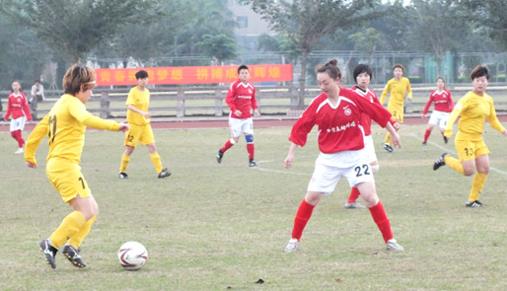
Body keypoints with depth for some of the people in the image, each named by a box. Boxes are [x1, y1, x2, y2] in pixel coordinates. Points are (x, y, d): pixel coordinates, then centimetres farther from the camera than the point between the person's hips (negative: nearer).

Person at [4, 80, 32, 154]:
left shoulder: (22, 96, -7)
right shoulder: (11, 96, 5)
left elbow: (26, 107, -8)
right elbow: (9, 107, 11)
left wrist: (28, 116, -12)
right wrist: (7, 116, 11)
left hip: (21, 116, -5)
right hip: (13, 117, 5)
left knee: (18, 132, -13)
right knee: (13, 133, 2)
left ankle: (20, 148, -4)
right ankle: (23, 143, 26)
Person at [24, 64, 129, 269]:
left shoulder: (60, 104, 21)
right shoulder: (71, 102, -8)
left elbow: (38, 130, 27)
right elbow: (85, 119, -30)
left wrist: (29, 155, 38)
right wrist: (114, 126, -36)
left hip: (56, 166, 10)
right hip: (65, 165, -10)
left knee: (92, 210, 8)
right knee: (85, 211, -15)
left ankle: (72, 246, -1)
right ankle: (51, 244, -13)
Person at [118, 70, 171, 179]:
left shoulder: (147, 92, 8)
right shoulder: (133, 91, -12)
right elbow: (129, 106, -26)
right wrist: (141, 112, -38)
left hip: (145, 124, 5)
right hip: (134, 124, -5)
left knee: (152, 146, -4)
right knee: (130, 148, 2)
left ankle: (160, 171, -8)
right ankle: (122, 172, 16)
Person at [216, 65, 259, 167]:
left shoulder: (251, 87, 6)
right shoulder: (234, 85, -10)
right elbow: (228, 99, -13)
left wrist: (255, 108, 0)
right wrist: (234, 110, -24)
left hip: (247, 117, 4)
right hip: (235, 117, -4)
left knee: (250, 138, -6)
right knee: (235, 139, 0)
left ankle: (251, 160, 1)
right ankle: (221, 151, 25)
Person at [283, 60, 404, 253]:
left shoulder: (352, 98, -11)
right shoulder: (318, 104, -6)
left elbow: (378, 113, 0)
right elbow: (301, 127, 0)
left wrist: (393, 133, 8)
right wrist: (292, 153, 0)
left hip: (355, 155, -2)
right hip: (328, 158, 2)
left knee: (370, 196, -10)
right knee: (311, 197, 2)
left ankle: (389, 240, 0)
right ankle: (294, 239, 16)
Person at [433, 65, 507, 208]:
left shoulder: (488, 100, 8)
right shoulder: (469, 98, -16)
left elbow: (492, 119, 23)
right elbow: (456, 111, -32)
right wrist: (449, 127, -48)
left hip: (478, 139, 7)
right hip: (465, 138, -7)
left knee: (484, 169, 0)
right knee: (469, 171, -13)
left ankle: (473, 199, 14)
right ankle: (446, 159, 14)